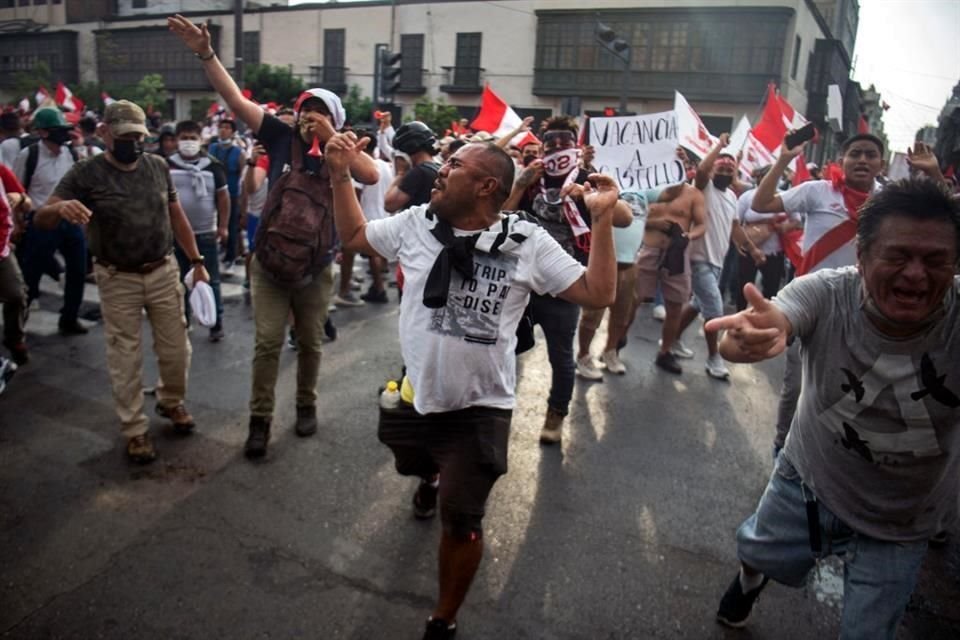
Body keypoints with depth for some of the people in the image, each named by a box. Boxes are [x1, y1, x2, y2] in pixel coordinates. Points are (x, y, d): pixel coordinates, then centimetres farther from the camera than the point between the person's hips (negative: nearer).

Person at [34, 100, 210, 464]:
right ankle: (134, 430, 21)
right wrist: (60, 207, -40)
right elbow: (41, 219, -16)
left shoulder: (158, 166, 1)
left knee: (176, 349, 12)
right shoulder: (86, 174, -10)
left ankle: (171, 401, 39)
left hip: (164, 272, 3)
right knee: (125, 358, 7)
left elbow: (176, 216, 10)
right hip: (118, 280, -3)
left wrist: (197, 261, 7)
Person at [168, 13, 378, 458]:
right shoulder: (283, 137, -3)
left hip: (316, 268, 0)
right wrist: (205, 53, -17)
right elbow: (235, 99, -8)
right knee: (267, 342, 1)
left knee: (310, 343, 14)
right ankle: (260, 420, 13)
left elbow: (372, 176, -25)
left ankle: (306, 405, 34)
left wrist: (330, 139, -22)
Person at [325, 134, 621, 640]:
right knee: (414, 464, 33)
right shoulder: (415, 223, -3)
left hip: (478, 410, -4)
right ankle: (430, 478, 74)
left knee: (461, 524, 6)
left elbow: (597, 294, -14)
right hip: (410, 396, 4)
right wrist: (340, 174, 2)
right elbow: (354, 235, 11)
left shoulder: (528, 242, -13)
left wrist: (602, 219, -21)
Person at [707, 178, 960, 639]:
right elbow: (732, 344, -43)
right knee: (759, 554, 27)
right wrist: (753, 335, -68)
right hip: (806, 481, 1)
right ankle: (750, 580, 65)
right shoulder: (826, 294, -27)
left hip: (897, 527, -1)